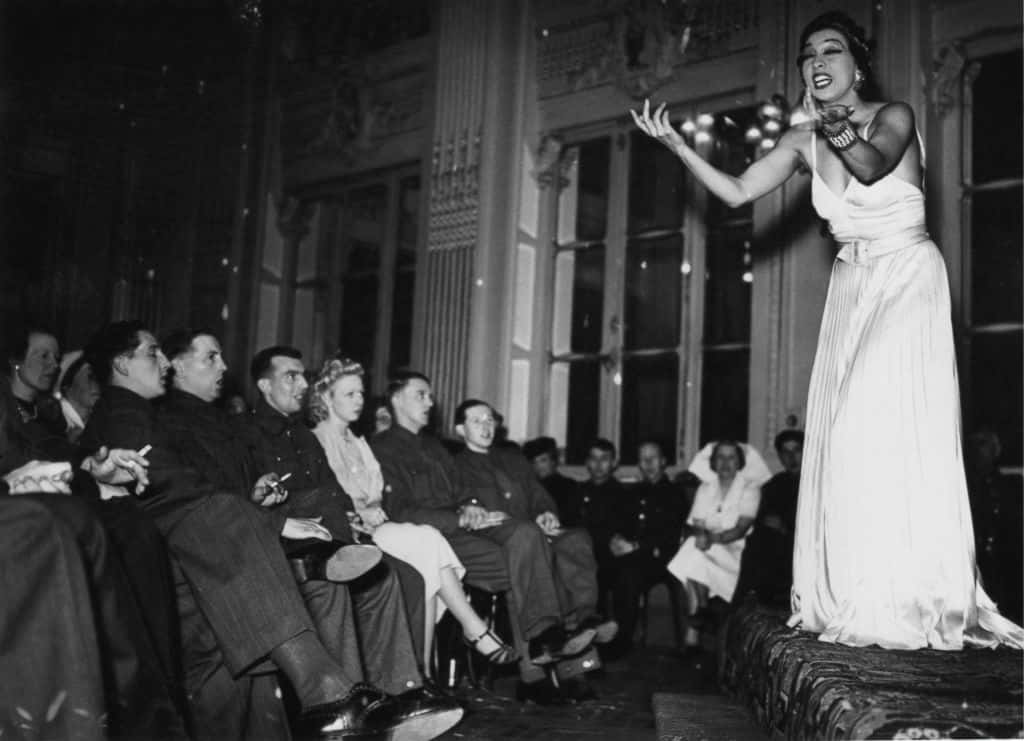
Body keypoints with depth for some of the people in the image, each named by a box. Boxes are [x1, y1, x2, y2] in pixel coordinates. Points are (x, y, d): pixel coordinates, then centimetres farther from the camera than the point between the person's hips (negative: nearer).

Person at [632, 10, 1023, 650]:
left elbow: (873, 165, -29)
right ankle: (856, 599, 10)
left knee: (889, 427, -17)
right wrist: (676, 145, -6)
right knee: (844, 438, 1)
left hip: (909, 284, -5)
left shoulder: (893, 116, -8)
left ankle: (913, 601, -7)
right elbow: (737, 192, 2)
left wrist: (841, 136, -46)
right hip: (852, 291, 6)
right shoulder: (804, 140, 7)